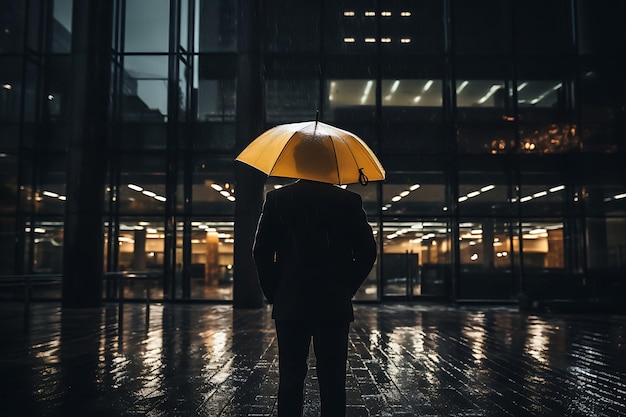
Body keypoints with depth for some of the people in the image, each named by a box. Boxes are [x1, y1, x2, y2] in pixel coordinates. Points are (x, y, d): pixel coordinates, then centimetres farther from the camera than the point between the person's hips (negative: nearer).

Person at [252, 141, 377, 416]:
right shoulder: (349, 201, 0)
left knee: (290, 378, 7)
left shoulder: (277, 199, -1)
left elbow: (262, 251, -3)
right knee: (333, 381, 7)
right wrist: (347, 288, 8)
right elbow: (367, 251, -1)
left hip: (290, 304, 0)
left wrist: (273, 292, 7)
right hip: (335, 305, 0)